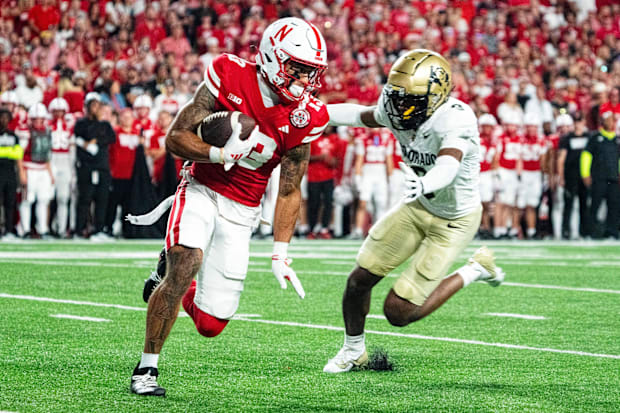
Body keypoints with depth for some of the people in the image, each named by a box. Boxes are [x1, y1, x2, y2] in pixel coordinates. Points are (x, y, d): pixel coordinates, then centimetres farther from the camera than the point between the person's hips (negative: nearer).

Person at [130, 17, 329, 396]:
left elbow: (289, 192, 1)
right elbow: (175, 139, -12)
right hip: (202, 191, -3)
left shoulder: (303, 117, -7)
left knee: (210, 324, -1)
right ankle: (146, 368, -7)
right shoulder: (229, 78, -14)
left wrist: (280, 253, -5)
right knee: (182, 271, -26)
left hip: (242, 212, 3)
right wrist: (220, 154, -29)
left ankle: (168, 281, 33)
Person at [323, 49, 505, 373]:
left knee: (398, 313, -8)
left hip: (453, 221, -6)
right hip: (419, 206, 7)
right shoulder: (396, 111, -14)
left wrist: (423, 184, -74)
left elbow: (448, 166, -53)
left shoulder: (455, 119, -34)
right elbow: (360, 115, 8)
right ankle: (353, 350, 31)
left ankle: (473, 272, 12)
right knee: (359, 280, 3)